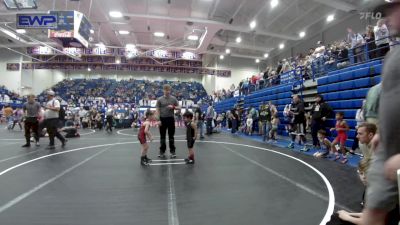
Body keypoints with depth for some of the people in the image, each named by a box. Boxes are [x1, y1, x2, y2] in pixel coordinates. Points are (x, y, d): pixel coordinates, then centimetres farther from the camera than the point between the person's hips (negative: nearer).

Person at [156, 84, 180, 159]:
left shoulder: (173, 98, 3)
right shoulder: (160, 99, 0)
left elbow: (179, 108, 5)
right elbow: (157, 110, -2)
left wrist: (173, 107, -15)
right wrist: (158, 120, -10)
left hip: (171, 119, 1)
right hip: (162, 119, 0)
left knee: (171, 136, 6)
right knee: (162, 136, 7)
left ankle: (172, 151, 14)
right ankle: (162, 151, 17)